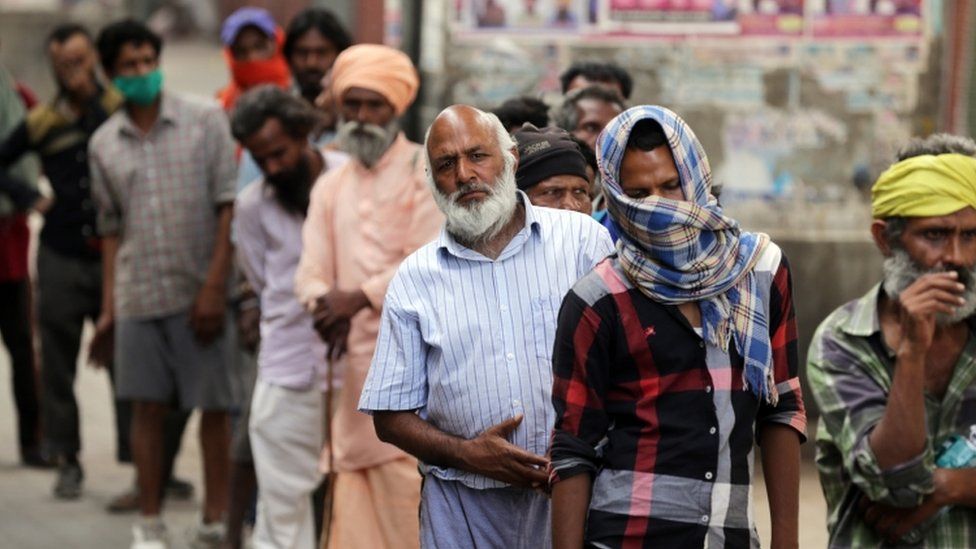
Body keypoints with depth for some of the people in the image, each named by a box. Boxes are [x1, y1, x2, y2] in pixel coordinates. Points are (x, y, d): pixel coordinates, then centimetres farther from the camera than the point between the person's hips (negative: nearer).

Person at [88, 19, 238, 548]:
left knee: (214, 406, 0)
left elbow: (229, 206, -3)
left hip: (200, 294, -2)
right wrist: (108, 306, 10)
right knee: (147, 406, 4)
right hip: (138, 296, 2)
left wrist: (215, 285, -11)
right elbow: (111, 227, 14)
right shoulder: (104, 143, 9)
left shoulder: (205, 122, 0)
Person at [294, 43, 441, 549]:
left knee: (409, 492, -10)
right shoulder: (331, 188, 18)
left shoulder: (423, 172, 0)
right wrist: (326, 305, -12)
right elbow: (311, 272, 10)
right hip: (357, 365, 6)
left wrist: (360, 297, -15)